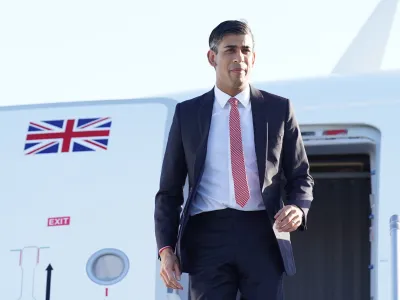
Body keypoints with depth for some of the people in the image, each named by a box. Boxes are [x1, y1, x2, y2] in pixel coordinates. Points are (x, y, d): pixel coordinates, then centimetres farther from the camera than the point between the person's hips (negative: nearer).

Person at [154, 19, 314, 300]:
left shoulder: (279, 109, 9)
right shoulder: (187, 113, 9)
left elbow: (300, 175, 14)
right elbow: (170, 189, 10)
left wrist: (298, 207, -9)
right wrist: (166, 248, -1)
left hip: (263, 235, 1)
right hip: (208, 235, 0)